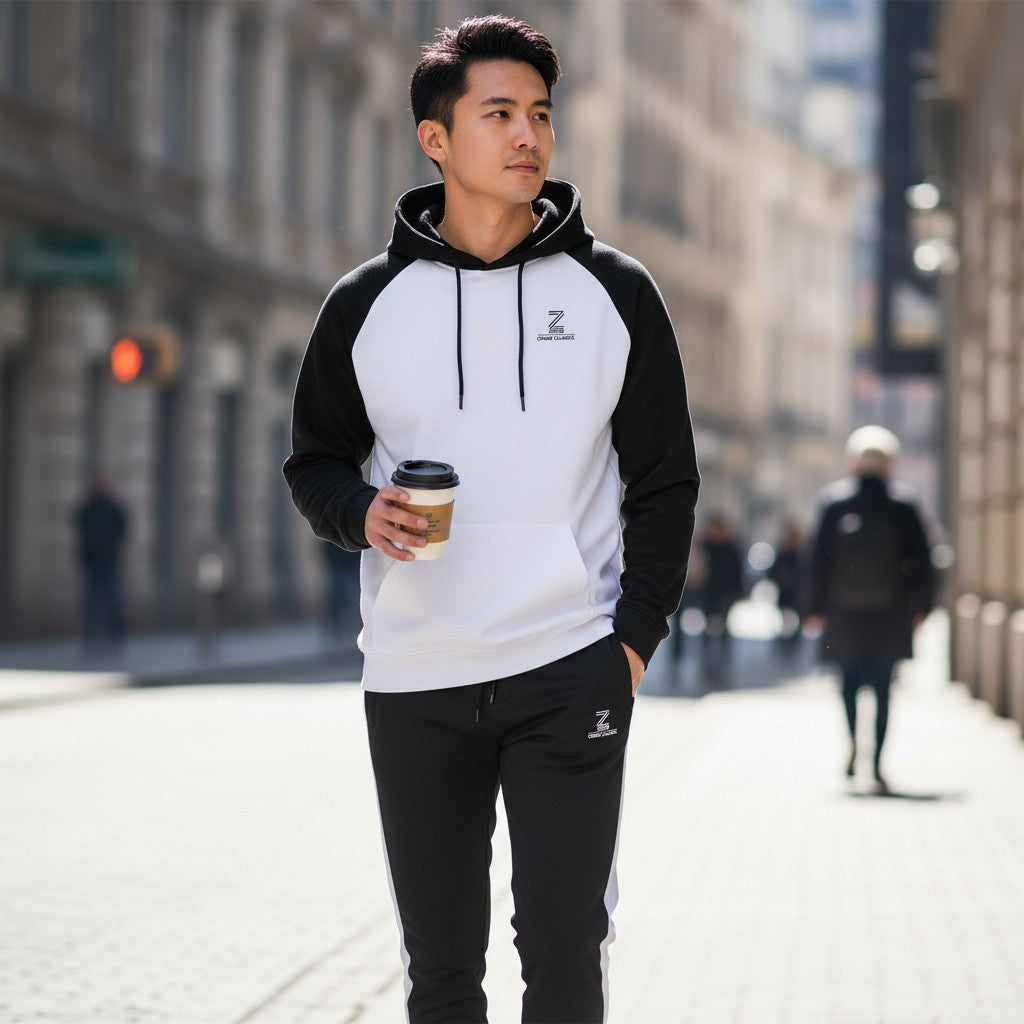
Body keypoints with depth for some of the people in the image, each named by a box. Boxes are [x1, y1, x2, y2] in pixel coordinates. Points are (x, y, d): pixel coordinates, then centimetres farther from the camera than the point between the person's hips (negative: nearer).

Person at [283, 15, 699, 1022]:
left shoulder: (612, 291, 5)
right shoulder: (367, 303, 5)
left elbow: (664, 478, 8)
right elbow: (314, 461, 14)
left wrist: (637, 632, -3)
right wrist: (362, 513, -9)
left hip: (571, 674, -1)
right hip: (413, 681, 1)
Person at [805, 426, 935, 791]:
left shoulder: (834, 499, -1)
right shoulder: (903, 501, -2)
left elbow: (819, 558, -1)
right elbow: (922, 559, -1)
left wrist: (817, 608, 4)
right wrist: (920, 606, 8)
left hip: (845, 611, 1)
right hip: (890, 616, 0)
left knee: (850, 678, 16)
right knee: (882, 687, 4)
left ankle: (853, 741, -8)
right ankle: (877, 764, -2)